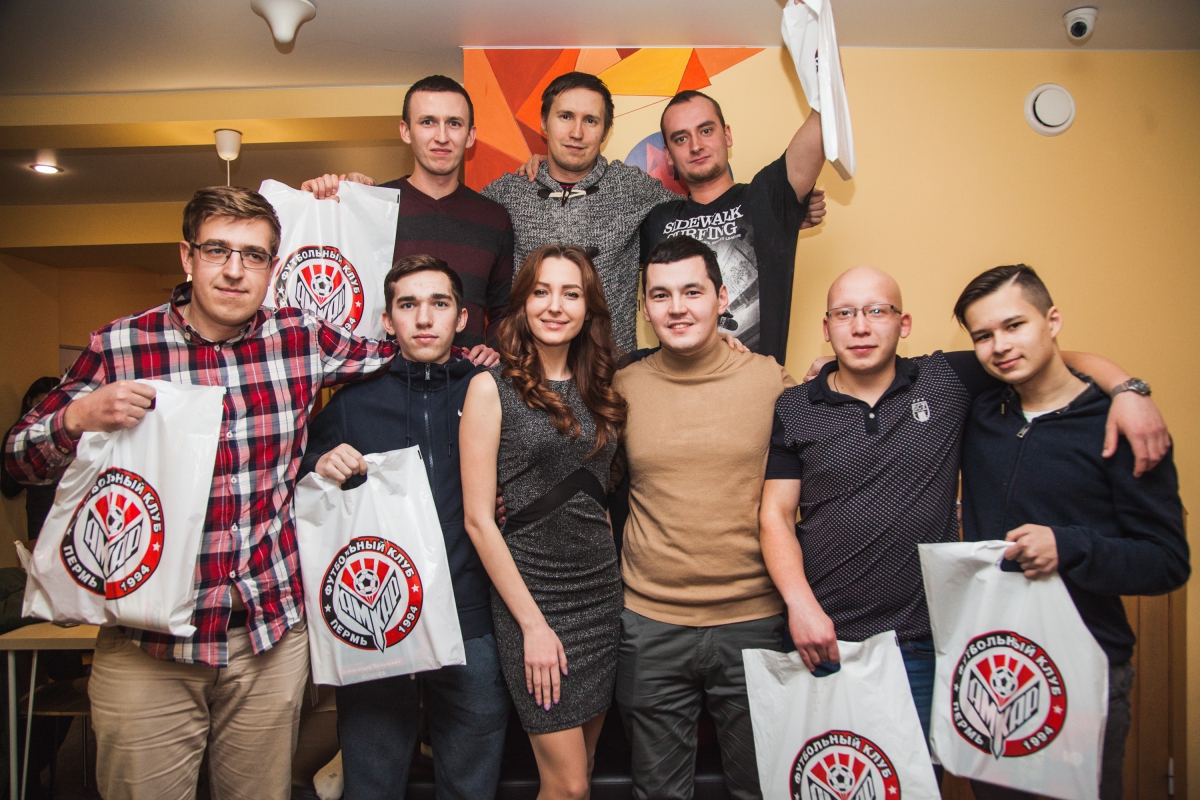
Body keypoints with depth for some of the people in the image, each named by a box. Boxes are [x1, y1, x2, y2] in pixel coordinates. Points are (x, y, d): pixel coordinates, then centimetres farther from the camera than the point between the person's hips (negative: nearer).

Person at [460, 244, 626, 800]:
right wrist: (532, 623, -12)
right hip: (531, 591, -5)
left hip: (603, 588, 5)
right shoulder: (493, 387, -7)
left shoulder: (598, 388, 8)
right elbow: (478, 519, -10)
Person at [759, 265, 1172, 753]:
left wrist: (1125, 389, -8)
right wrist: (800, 603, -13)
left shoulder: (946, 382, 3)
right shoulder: (794, 410, 2)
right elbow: (776, 514, -1)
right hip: (822, 643, 0)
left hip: (922, 646, 1)